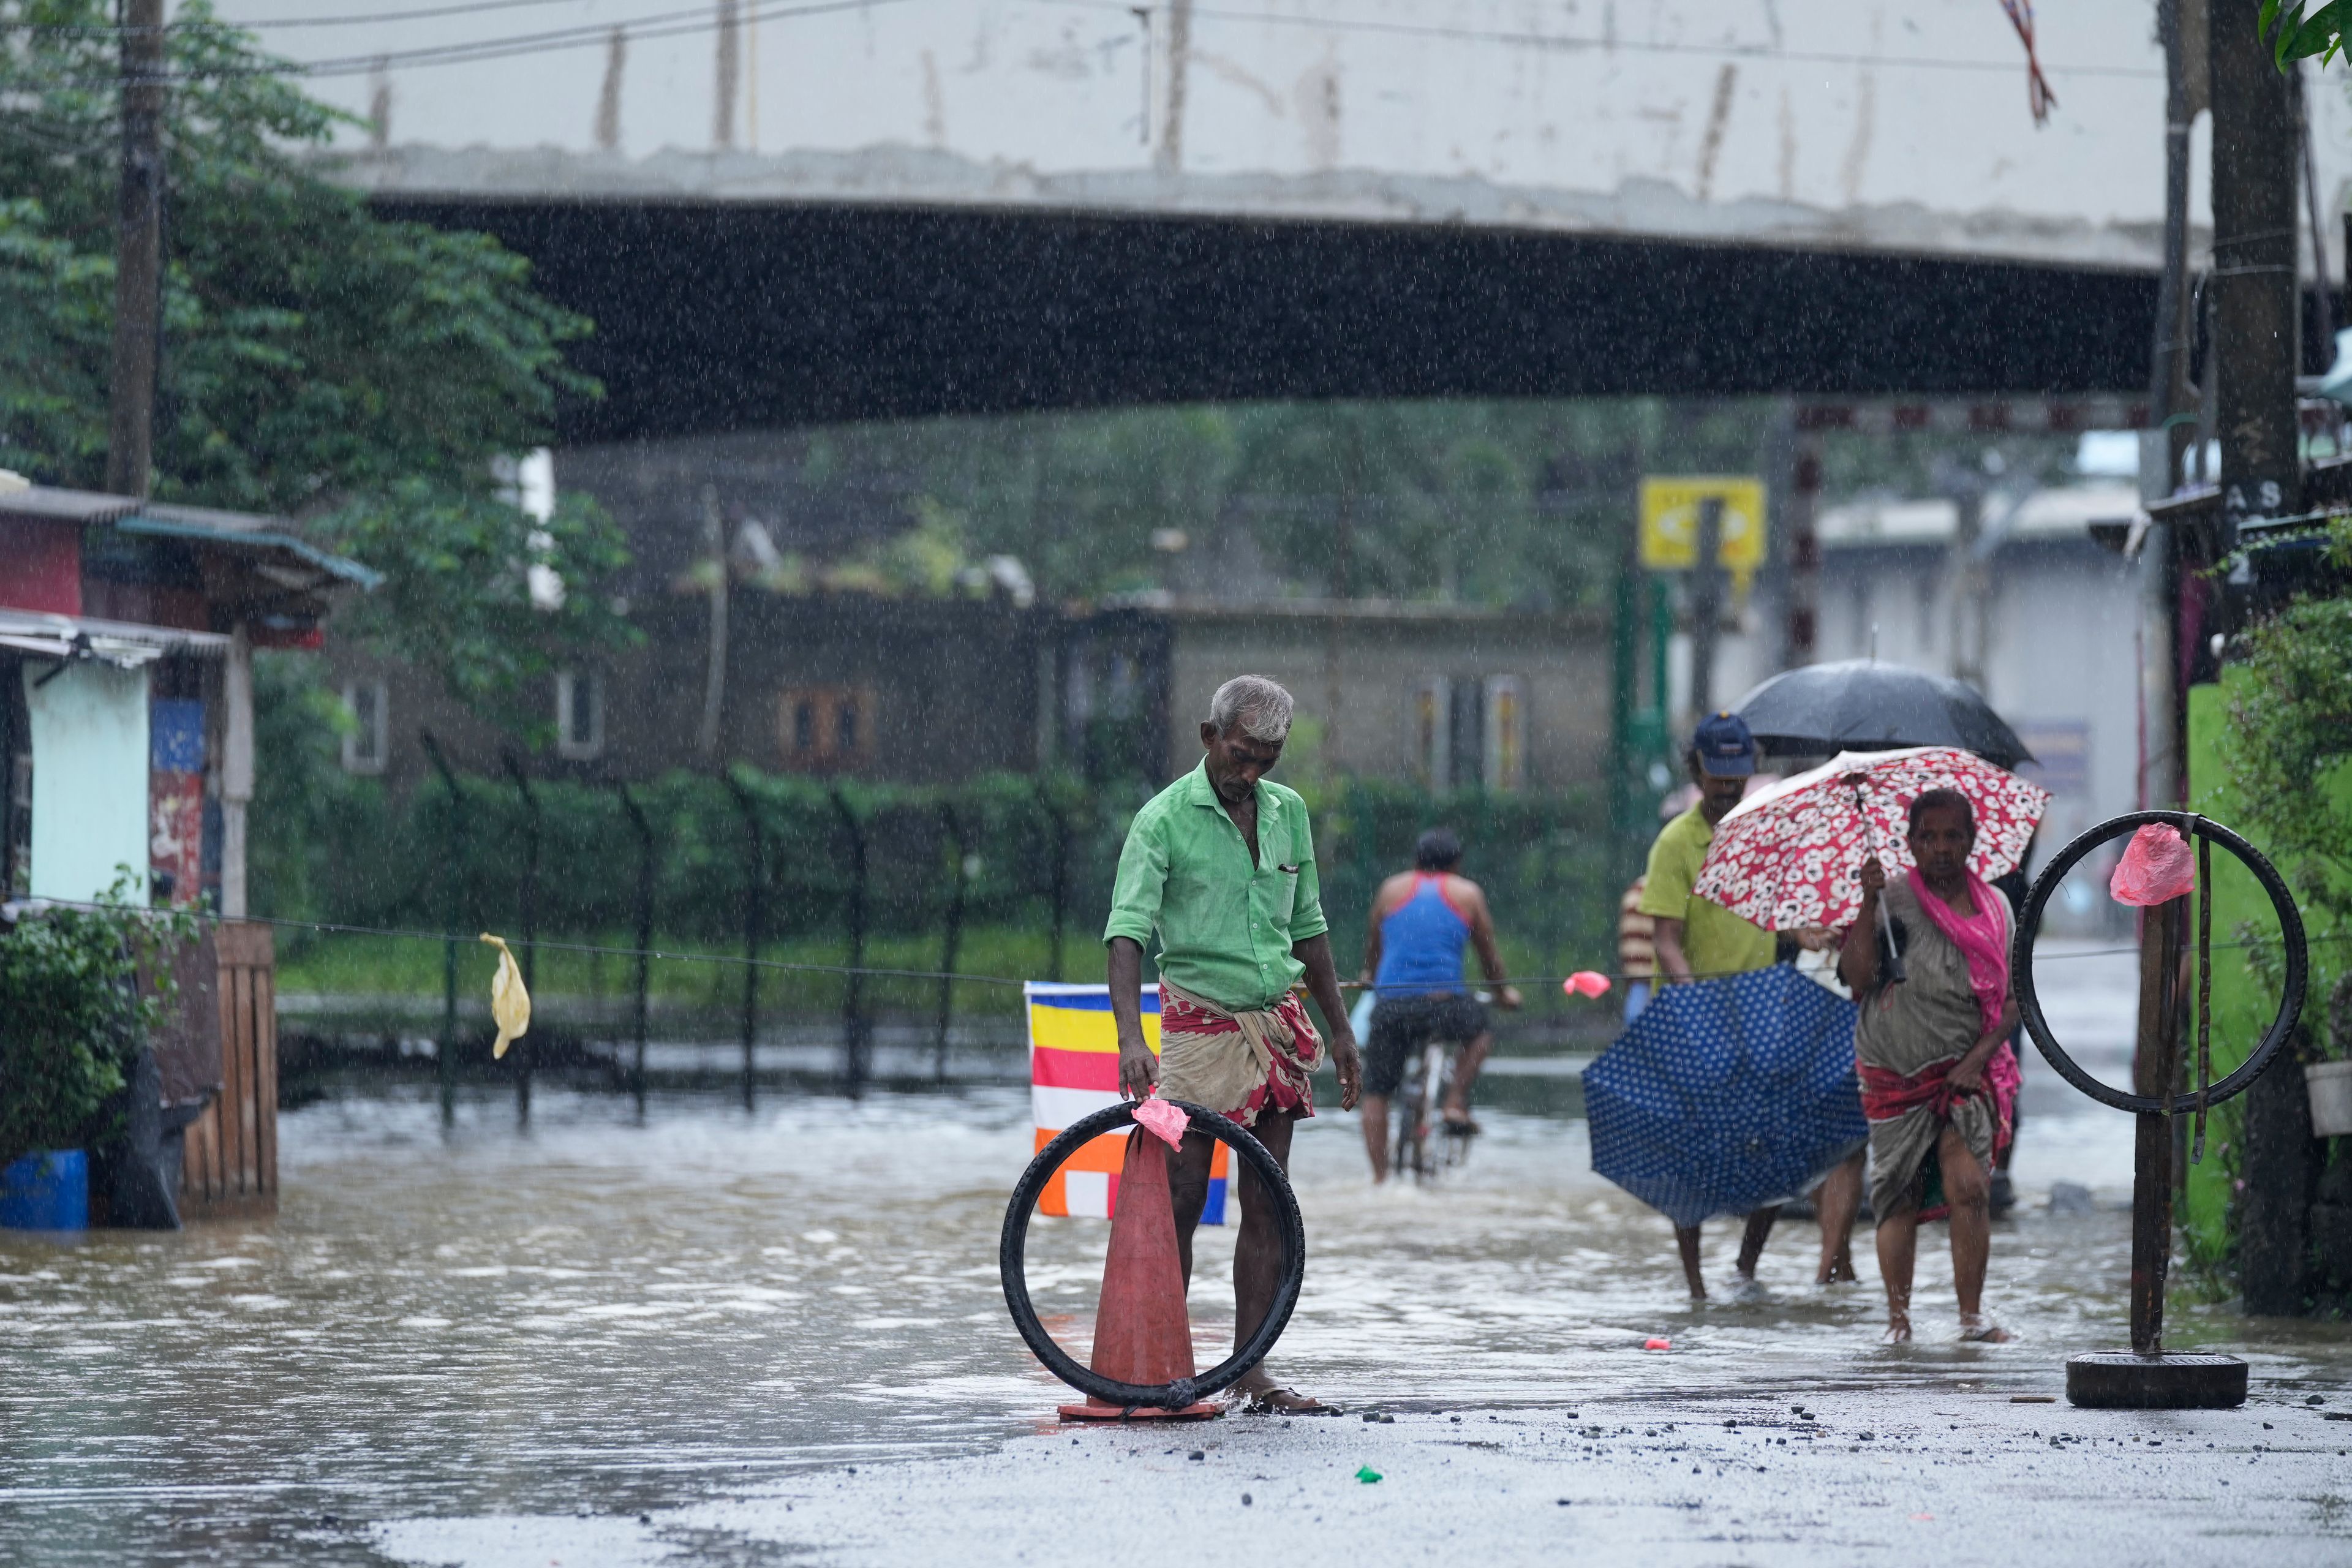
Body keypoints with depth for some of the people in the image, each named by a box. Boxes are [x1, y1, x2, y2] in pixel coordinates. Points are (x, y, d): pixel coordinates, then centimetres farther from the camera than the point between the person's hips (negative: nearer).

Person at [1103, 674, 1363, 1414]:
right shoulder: (1165, 819, -11)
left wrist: (1340, 1029, 16)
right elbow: (1128, 929, -20)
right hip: (1201, 1026, -5)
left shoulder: (1289, 812, 7)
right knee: (1181, 1198, -6)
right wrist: (1130, 1036, -34)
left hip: (1278, 1028, 5)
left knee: (1265, 1204, 4)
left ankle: (1252, 1369, 7)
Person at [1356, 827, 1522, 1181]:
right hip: (1444, 1003, -1)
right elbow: (1489, 953, 18)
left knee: (1375, 1092, 10)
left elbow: (1373, 942, 29)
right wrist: (1503, 992, 35)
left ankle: (1379, 1177, 5)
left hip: (1390, 1005, 1)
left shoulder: (1392, 889, 15)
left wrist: (1371, 975, 48)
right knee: (1481, 1032, 30)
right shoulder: (1468, 893, 11)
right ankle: (1456, 1105, 15)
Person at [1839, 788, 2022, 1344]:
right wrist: (1868, 905, -19)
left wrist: (1979, 1056, -6)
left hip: (1966, 1070, 1)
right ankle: (1898, 1316, 12)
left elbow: (2012, 996, 8)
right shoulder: (1893, 901, -3)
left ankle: (1972, 1315, -8)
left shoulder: (1994, 907, 6)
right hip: (1896, 1072, -1)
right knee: (1900, 1197, 1)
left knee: (1969, 1185, -14)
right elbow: (1857, 980, -12)